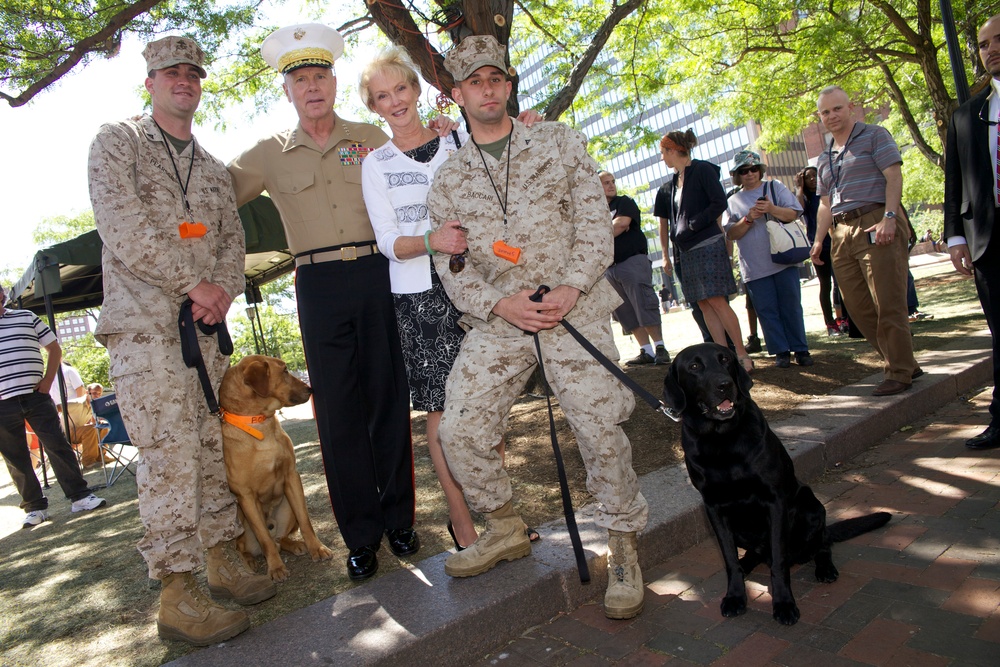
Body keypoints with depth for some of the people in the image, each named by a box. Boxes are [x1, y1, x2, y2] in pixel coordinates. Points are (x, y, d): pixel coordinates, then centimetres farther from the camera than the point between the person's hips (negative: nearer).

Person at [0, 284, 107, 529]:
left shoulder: (26, 317, 10)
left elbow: (55, 348, 14)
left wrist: (47, 381, 2)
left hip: (36, 397, 0)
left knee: (58, 446, -1)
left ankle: (80, 497, 4)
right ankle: (35, 507, 14)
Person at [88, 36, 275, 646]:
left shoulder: (214, 170, 22)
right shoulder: (117, 142, 6)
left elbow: (232, 239, 15)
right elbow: (121, 224, -9)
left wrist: (222, 291, -5)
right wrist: (194, 282, -13)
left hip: (204, 323, 6)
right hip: (144, 320, -5)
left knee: (214, 445, 6)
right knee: (169, 452, -11)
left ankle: (224, 556, 17)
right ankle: (177, 593, -5)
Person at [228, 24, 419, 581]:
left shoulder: (371, 137, 13)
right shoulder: (269, 154, 14)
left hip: (378, 272, 0)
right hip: (319, 285, 1)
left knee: (389, 397, 3)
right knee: (339, 408, 1)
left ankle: (399, 518, 17)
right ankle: (361, 534, 13)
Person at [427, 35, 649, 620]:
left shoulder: (558, 142, 9)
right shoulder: (448, 180, 12)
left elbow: (594, 220, 2)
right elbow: (450, 265, 7)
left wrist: (571, 287, -13)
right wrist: (498, 304, -11)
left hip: (573, 308, -2)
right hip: (496, 319, 3)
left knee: (600, 429, -10)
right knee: (461, 430, -5)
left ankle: (623, 546, 12)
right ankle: (506, 529, 20)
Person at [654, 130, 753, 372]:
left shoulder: (702, 170, -6)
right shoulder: (671, 184, 15)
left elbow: (720, 203, -13)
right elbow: (664, 220, 18)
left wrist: (693, 224, -14)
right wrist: (666, 255, 13)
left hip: (708, 245, -7)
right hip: (686, 250, 8)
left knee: (716, 301, -10)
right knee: (704, 305, 4)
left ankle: (742, 354, -1)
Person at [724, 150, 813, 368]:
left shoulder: (776, 187, 9)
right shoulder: (733, 202, 10)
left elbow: (793, 214, 0)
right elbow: (732, 234, 3)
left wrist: (772, 209, -18)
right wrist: (748, 218, -13)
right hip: (754, 267, 1)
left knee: (791, 306, 2)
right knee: (767, 311, 1)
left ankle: (801, 349, 11)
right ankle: (781, 351, 9)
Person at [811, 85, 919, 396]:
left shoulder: (874, 136, 4)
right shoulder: (825, 158, 22)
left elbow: (894, 176, -7)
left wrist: (889, 217, -20)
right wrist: (818, 240, 11)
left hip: (875, 224, -7)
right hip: (841, 234, 7)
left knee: (887, 303, -9)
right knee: (857, 305, 5)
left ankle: (898, 372, 0)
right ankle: (903, 363, 17)